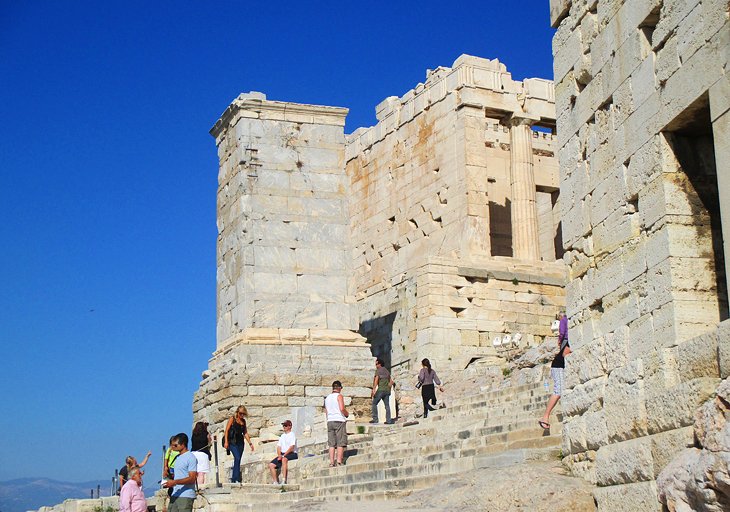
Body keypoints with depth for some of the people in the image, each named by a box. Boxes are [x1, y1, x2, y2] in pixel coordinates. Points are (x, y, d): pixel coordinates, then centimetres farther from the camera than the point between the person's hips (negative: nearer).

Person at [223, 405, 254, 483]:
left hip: (240, 442, 6)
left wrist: (250, 443, 10)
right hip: (232, 441, -6)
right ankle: (237, 479, -20)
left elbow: (245, 433, 17)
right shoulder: (233, 418, -1)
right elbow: (227, 430, -4)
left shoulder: (243, 421, 14)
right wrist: (226, 441, -13)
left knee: (238, 461, 3)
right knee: (237, 458, -19)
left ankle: (233, 479, 8)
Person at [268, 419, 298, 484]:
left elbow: (291, 447, -14)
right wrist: (279, 455, -6)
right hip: (282, 454, 8)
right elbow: (279, 446, 13)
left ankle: (284, 480, -44)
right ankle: (275, 482, -11)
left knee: (284, 459, -39)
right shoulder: (282, 436, 20)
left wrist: (283, 455, -20)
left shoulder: (292, 435, -3)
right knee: (271, 465, -10)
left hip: (292, 454, -8)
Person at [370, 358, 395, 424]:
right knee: (387, 405, 5)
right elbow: (391, 381, 22)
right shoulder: (387, 371, 19)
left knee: (374, 403, 3)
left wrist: (373, 390, -19)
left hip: (381, 389, -6)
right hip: (387, 390, 6)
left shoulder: (378, 371, -2)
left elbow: (376, 380, -14)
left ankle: (375, 419, -3)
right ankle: (388, 420, -2)